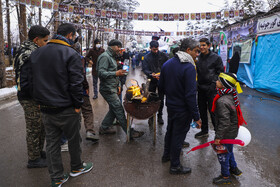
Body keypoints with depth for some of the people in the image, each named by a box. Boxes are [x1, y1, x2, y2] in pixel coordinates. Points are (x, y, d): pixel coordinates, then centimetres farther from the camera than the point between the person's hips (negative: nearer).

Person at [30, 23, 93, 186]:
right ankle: (76, 167, 35)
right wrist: (78, 105, -10)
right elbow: (76, 83, -18)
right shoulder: (71, 54, -14)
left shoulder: (37, 53, 9)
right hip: (66, 109, -6)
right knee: (74, 139, 15)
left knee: (52, 142, 13)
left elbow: (35, 80, 12)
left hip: (45, 108, 6)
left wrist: (41, 101, 16)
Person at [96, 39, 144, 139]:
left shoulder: (112, 57, 20)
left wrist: (118, 85, 17)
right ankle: (130, 132, -4)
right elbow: (101, 73, -23)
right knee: (119, 110, -8)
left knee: (114, 109, 13)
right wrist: (116, 73, -34)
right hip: (108, 89, -10)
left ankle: (104, 128, 26)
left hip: (112, 89, 10)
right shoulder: (105, 56, -13)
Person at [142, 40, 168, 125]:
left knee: (161, 99, 7)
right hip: (152, 81, 0)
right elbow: (144, 69, -6)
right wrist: (151, 74, -24)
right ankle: (151, 116, 21)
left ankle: (160, 116, 23)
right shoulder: (147, 57, -1)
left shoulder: (163, 56, -1)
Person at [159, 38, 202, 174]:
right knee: (178, 135, 7)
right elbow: (190, 95, -26)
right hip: (182, 109, -7)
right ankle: (175, 166, 25)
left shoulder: (167, 64, 1)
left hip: (170, 106, 7)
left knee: (170, 131, 25)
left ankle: (166, 155, 46)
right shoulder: (189, 68, -23)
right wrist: (196, 116, -20)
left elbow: (161, 87, 8)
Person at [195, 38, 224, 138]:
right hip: (201, 88, 5)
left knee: (212, 111, -3)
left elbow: (220, 72, -4)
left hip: (211, 89, -5)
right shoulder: (198, 58, 9)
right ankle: (204, 130, 28)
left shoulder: (216, 58, -4)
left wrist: (214, 83, -14)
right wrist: (197, 84, 3)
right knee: (202, 110, 13)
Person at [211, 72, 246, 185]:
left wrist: (218, 136, -24)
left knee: (222, 154, 10)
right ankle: (234, 168, 48)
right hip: (232, 131, 9)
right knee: (229, 150, 28)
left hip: (226, 133, -9)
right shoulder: (231, 96, -2)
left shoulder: (222, 101, -32)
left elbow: (224, 122, -31)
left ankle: (225, 176, 28)